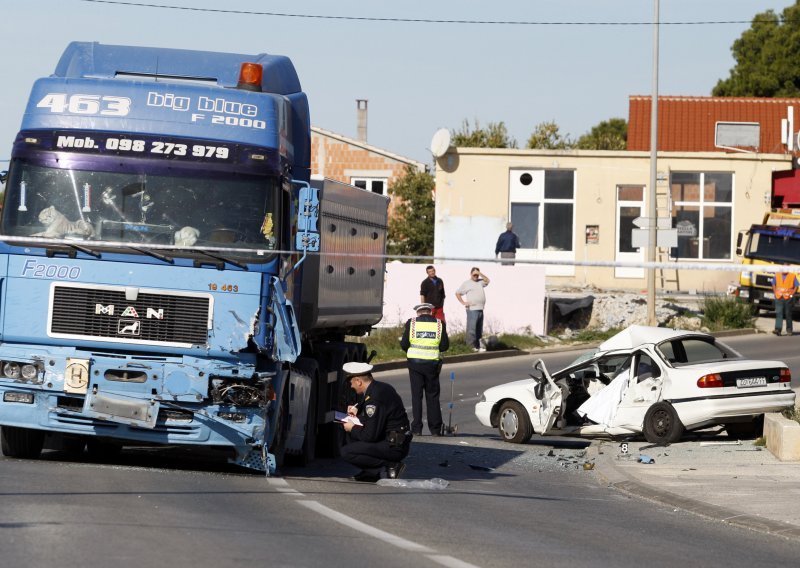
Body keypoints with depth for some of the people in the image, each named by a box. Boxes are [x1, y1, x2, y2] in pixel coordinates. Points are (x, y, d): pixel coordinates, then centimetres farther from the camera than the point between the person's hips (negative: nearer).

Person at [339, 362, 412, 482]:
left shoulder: (375, 397, -23)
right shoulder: (380, 387, 8)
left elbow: (370, 436, -21)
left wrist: (353, 429, -4)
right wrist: (357, 408, 17)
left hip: (395, 447, -10)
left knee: (346, 452, -17)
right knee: (351, 432, 21)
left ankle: (391, 465, -11)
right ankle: (370, 472, 13)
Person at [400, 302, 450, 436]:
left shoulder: (411, 323, -1)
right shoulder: (439, 324, 1)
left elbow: (404, 344, -3)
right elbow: (445, 346, -1)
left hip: (415, 363, -1)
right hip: (432, 363, 1)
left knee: (416, 395, 5)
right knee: (432, 396, 9)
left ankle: (416, 429, 1)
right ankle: (435, 429, 9)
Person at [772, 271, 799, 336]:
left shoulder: (792, 276, -2)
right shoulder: (777, 275, 7)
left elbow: (796, 286, 2)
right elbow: (773, 285, 17)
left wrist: (792, 294, -8)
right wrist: (775, 293, 4)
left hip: (788, 298, -2)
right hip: (779, 298, 2)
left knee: (788, 314, 6)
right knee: (778, 313, -9)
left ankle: (789, 330, 16)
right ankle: (778, 329, -16)